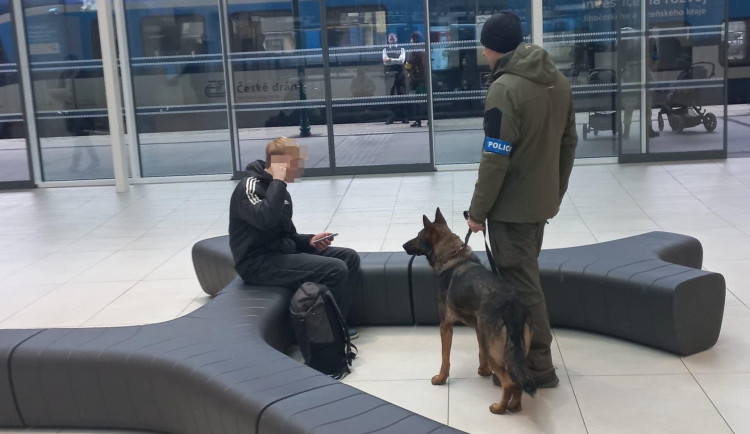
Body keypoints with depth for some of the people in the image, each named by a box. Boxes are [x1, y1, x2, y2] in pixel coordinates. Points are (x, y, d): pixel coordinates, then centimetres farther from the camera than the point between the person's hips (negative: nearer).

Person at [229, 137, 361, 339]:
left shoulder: (275, 189, 14)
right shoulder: (250, 186, -14)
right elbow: (266, 219, -35)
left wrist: (310, 240, 1)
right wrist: (278, 181, -24)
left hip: (281, 251, 10)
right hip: (258, 261, -10)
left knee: (349, 257, 2)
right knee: (335, 269, -22)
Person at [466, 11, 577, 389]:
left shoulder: (505, 88, -20)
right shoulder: (558, 80, 6)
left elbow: (495, 159, -22)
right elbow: (569, 142, 13)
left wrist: (478, 210, -13)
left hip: (511, 205, -8)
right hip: (541, 201, 8)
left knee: (522, 286, 1)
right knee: (525, 278, 20)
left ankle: (538, 367, 9)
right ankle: (526, 352, 32)